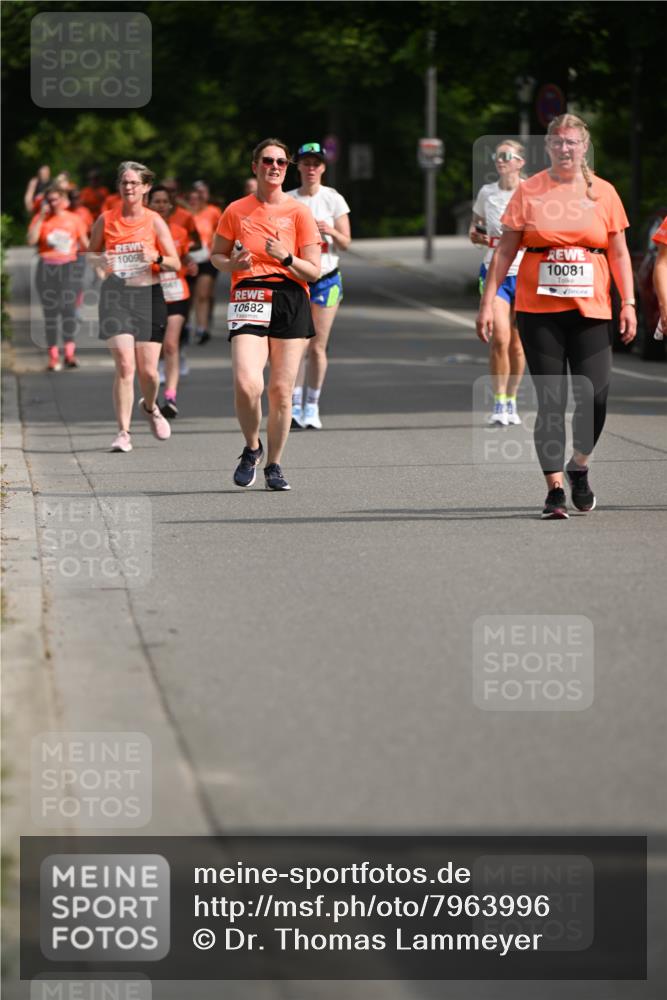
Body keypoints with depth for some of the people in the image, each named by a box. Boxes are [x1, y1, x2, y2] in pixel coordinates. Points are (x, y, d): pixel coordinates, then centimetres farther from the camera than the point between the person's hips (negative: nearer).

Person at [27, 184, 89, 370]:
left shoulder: (74, 219, 6)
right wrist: (41, 217, -10)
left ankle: (70, 354, -12)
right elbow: (31, 240, -10)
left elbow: (85, 245, 11)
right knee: (50, 311, 1)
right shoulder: (41, 219, 5)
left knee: (69, 309, -11)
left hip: (68, 267, -1)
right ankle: (53, 356, 3)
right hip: (47, 268, 1)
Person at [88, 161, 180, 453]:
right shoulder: (106, 220, 3)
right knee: (125, 366, -15)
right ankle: (123, 432, -10)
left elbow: (175, 263, 2)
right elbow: (91, 254, 16)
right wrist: (101, 260, -7)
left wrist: (156, 258, -19)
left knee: (148, 371, 2)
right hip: (116, 296, -1)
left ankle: (150, 407, 36)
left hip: (149, 296, 1)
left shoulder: (154, 221, 1)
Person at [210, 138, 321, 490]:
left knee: (281, 391, 0)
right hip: (248, 299, 0)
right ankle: (252, 448, 8)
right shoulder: (236, 211, 6)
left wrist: (287, 258, -16)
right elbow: (216, 255, 18)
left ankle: (273, 464, 17)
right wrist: (233, 263, -4)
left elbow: (313, 272, 3)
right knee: (246, 384, -19)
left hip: (290, 301, 1)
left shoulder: (299, 212, 3)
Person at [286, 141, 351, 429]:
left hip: (326, 278, 0)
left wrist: (330, 231, -17)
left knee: (317, 347, -1)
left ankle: (312, 407, 9)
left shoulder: (333, 199, 2)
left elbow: (345, 242, 2)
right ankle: (295, 406, -6)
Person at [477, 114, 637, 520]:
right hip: (539, 310, -1)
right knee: (550, 400, -3)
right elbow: (506, 249, 5)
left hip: (590, 309, 1)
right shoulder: (529, 191, 3)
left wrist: (629, 303, 2)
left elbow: (619, 253, 10)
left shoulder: (604, 193, 6)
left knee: (595, 395, -8)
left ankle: (579, 466, 19)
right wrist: (488, 301, 1)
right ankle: (555, 488, 3)